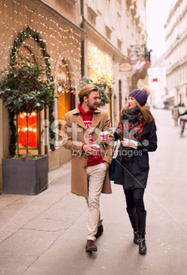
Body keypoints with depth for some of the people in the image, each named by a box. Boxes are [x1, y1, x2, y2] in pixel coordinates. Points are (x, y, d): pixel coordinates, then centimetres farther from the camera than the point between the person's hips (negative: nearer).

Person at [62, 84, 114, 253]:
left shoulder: (103, 115, 2)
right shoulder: (70, 116, -2)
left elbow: (110, 140, 5)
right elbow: (66, 141, -1)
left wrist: (107, 160, -3)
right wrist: (82, 146, -15)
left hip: (98, 164, -1)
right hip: (80, 165, 1)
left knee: (93, 201, -4)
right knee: (90, 200, 17)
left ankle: (91, 238, 5)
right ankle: (99, 224, 42)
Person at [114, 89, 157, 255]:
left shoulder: (147, 121, -3)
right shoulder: (124, 117, 10)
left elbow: (153, 145, -4)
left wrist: (134, 144, -13)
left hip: (139, 165, -5)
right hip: (124, 163, 5)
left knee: (138, 199, -13)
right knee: (129, 201, 10)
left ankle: (141, 238, 1)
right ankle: (136, 232, 28)